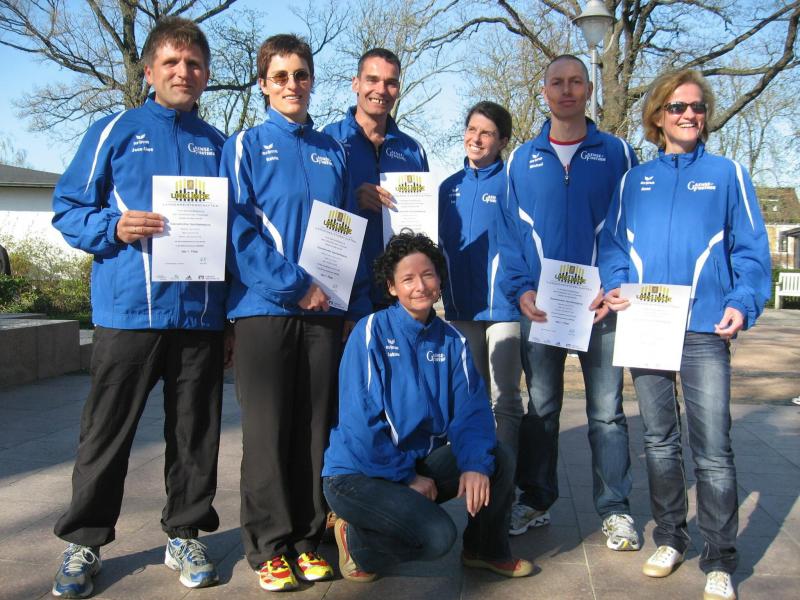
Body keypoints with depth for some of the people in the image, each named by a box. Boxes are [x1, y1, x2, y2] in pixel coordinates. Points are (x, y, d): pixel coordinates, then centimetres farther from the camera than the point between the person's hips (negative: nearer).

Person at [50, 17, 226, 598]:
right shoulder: (115, 130, 6)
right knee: (107, 431, 5)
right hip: (128, 309, -2)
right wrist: (114, 228, -14)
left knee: (196, 431, 10)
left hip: (200, 312, 3)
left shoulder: (218, 145, 14)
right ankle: (84, 542, 20)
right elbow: (68, 208, 3)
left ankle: (186, 534, 25)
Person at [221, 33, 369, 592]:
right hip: (264, 308, -3)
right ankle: (269, 546, 12)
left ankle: (309, 539, 19)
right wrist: (296, 285, -13)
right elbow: (240, 229, -6)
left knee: (316, 428, 7)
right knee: (268, 430, 1)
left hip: (326, 310, 3)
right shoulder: (246, 146, 3)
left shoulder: (334, 151, 15)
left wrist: (357, 304, 5)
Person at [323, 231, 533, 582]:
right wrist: (407, 477, -16)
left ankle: (487, 550, 12)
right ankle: (356, 541, 4)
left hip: (424, 461, 5)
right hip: (360, 473, -5)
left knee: (498, 460, -15)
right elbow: (360, 421, -17)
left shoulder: (451, 340, 3)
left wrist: (475, 463, -23)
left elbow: (471, 410, -5)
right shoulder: (371, 332, -12)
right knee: (437, 535, -26)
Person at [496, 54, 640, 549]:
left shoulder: (617, 153, 5)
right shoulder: (522, 160, 9)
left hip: (601, 304, -1)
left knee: (607, 409, 4)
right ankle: (536, 501, 23)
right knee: (541, 408, 10)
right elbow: (510, 229, 7)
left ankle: (616, 509, 17)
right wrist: (520, 288, -6)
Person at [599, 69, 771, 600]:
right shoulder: (634, 180, 14)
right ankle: (670, 539, 27)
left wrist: (743, 302, -11)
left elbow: (751, 247, 3)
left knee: (713, 451, -4)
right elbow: (613, 243, 13)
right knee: (660, 442, 12)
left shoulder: (727, 174, 7)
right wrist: (615, 286, -6)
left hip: (705, 330, -3)